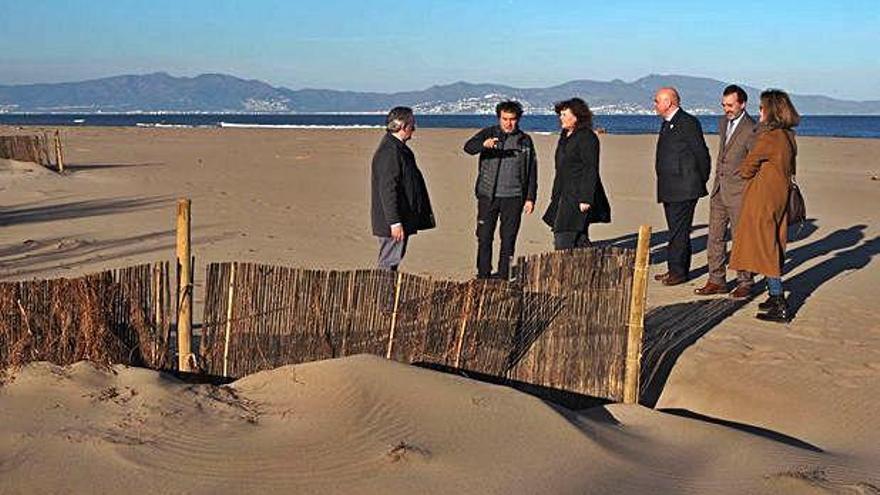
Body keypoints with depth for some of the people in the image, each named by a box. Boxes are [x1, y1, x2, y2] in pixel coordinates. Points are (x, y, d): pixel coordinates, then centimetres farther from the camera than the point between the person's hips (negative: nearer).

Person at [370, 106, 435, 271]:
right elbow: (387, 189, -23)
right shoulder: (389, 152, -19)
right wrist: (394, 222, -24)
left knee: (392, 261, 15)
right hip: (392, 222, -10)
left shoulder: (397, 148, 14)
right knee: (388, 264, -5)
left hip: (402, 217, 10)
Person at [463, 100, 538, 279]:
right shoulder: (489, 133, 2)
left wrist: (530, 198, 4)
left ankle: (503, 273, 12)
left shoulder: (525, 141, 8)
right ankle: (483, 273, 8)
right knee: (484, 236, 0)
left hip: (513, 197, 1)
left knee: (508, 238, 3)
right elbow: (468, 147, -16)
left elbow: (532, 172, 10)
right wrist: (484, 144, -38)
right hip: (488, 195, -1)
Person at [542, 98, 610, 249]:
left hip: (579, 198, -9)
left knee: (563, 240, -13)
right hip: (565, 195, 9)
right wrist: (555, 195, 21)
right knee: (579, 240, 10)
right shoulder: (565, 136, 17)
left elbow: (591, 170, -16)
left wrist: (585, 198, -21)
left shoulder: (587, 137, -11)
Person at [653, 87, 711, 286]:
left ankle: (678, 271, 0)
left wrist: (702, 181, -3)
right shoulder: (667, 124, 17)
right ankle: (676, 270, 20)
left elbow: (701, 153, -10)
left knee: (679, 231, -6)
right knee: (676, 230, 14)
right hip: (669, 189, 9)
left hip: (684, 188, -9)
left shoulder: (688, 123, -12)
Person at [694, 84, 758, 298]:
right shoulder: (723, 123, 11)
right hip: (719, 190, 8)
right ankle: (716, 280, 17)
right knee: (715, 237, 9)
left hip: (739, 192, -8)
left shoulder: (751, 130, -14)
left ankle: (744, 283, 11)